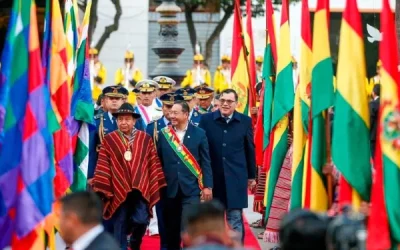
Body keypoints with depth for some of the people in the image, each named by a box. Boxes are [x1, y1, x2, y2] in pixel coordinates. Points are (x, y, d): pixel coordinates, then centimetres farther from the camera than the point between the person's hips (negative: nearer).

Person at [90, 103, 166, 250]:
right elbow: (103, 166, -1)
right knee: (119, 226, 3)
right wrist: (100, 188, -6)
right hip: (119, 190, 0)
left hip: (140, 189, 0)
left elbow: (153, 163, 6)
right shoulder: (109, 140, 1)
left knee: (141, 220, -10)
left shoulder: (145, 139, 5)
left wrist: (156, 186, 2)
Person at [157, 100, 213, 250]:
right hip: (170, 189, 2)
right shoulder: (163, 134, 4)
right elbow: (158, 161, 7)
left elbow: (205, 162, 0)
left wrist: (207, 186, -4)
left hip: (191, 188, -2)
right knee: (172, 227, 10)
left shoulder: (199, 134, -1)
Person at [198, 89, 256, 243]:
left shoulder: (245, 121, 2)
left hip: (236, 178, -1)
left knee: (235, 218, 0)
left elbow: (250, 150, 7)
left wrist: (251, 175, 10)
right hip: (212, 177, 1)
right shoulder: (206, 120, 0)